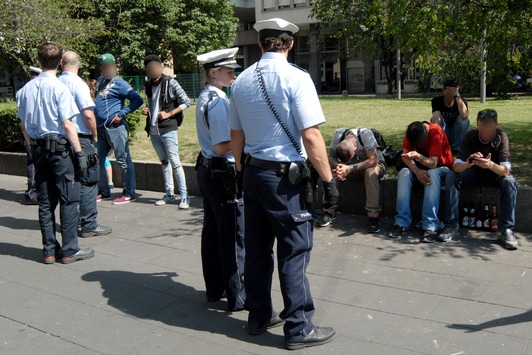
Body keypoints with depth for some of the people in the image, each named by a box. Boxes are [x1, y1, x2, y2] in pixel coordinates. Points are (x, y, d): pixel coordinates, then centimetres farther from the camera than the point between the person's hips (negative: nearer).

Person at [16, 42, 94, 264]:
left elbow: (23, 124, 11)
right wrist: (79, 152, -11)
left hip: (39, 149, 6)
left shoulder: (27, 88, 7)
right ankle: (69, 251, 6)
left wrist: (33, 147, 20)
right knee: (68, 201, 2)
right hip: (60, 148, -6)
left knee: (45, 202, 11)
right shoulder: (59, 88, -12)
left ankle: (49, 250, 17)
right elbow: (67, 124, -15)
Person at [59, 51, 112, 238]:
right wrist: (94, 135, -5)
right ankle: (89, 225, 2)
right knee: (88, 182, 0)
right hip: (80, 138, -7)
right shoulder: (78, 84, -13)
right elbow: (88, 114, -20)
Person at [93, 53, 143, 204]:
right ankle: (103, 191, 23)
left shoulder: (119, 83, -6)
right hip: (100, 128, 9)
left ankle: (129, 194, 2)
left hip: (115, 127, -9)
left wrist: (121, 114, -17)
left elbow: (137, 100, -13)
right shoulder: (100, 81, 17)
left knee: (123, 160, -4)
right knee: (98, 159, 12)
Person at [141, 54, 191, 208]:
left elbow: (186, 102, -7)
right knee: (164, 162, 13)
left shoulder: (170, 82, -5)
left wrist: (169, 114, -14)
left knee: (174, 162, -8)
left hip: (168, 129, -6)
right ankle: (169, 194, 20)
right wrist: (146, 111, 5)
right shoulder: (149, 85, 13)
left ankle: (184, 196, -5)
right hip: (153, 130, 7)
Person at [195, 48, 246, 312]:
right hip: (224, 174, -10)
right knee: (234, 237, 0)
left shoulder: (204, 98, 12)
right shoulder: (218, 102, -19)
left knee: (212, 231, 16)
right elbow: (222, 146, -22)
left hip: (207, 170, 10)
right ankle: (238, 297, 10)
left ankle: (214, 288, 28)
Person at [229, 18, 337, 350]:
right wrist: (329, 180, -10)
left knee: (257, 248, 15)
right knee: (294, 253, 3)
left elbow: (236, 138, 11)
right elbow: (311, 137, -18)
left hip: (253, 172, 7)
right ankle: (299, 329, 14)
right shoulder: (296, 78, -12)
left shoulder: (241, 81, 7)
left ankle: (259, 316, 29)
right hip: (286, 177, -7)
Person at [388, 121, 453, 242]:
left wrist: (417, 156, -51)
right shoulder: (411, 133, -13)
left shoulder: (436, 132, -27)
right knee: (404, 172, -27)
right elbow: (405, 155, -16)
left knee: (432, 174, -37)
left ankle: (431, 226, -41)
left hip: (440, 167, -4)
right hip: (420, 167, 4)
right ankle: (402, 222, -30)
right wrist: (417, 171, -33)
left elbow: (433, 163, -32)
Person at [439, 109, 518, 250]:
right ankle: (452, 226, -22)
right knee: (451, 177, -25)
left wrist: (491, 165, -52)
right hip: (474, 173, 1)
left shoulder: (501, 136, -22)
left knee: (510, 182, -33)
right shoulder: (470, 136, -19)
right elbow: (456, 166, -26)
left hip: (496, 173, -1)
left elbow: (506, 171, -30)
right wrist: (469, 163, -49)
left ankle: (507, 230, -25)